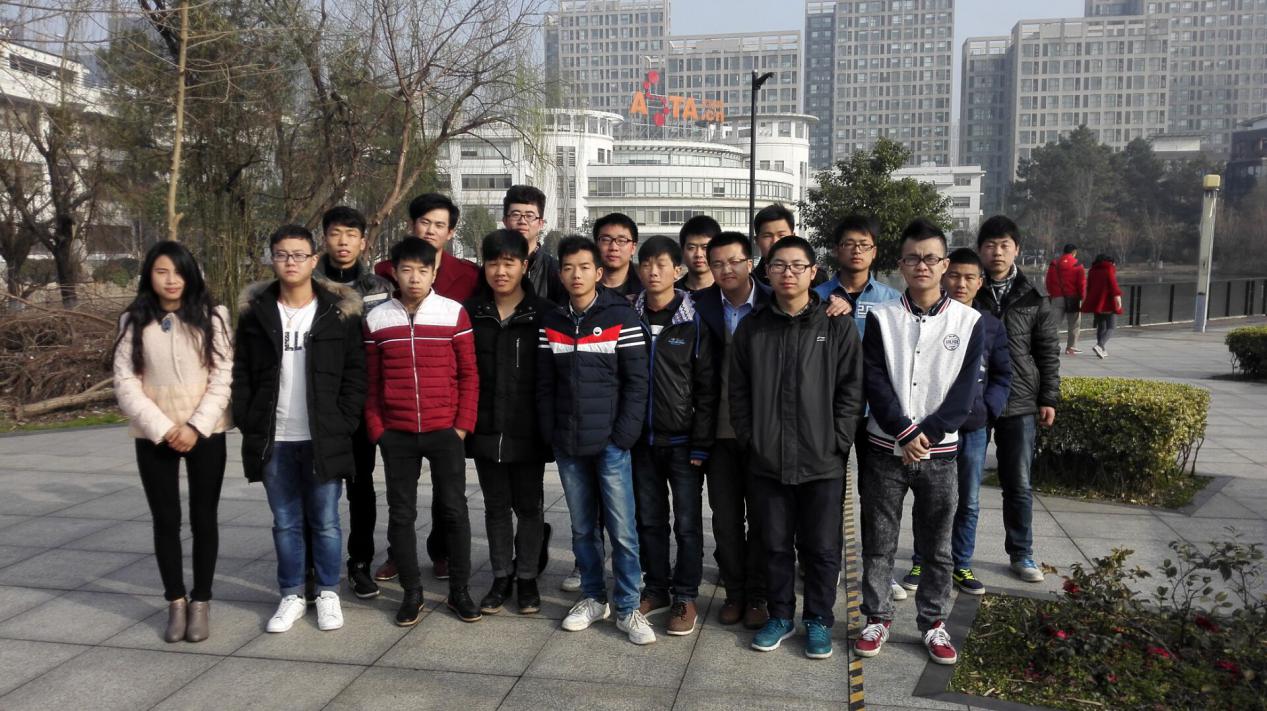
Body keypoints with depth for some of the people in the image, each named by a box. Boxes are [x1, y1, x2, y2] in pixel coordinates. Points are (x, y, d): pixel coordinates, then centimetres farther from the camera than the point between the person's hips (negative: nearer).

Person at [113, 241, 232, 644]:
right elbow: (125, 383, -2)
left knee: (203, 518, 5)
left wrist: (196, 426, -13)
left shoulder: (210, 317, 0)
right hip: (154, 435, 1)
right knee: (166, 520, 6)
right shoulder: (134, 322, 2)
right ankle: (175, 602, 18)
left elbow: (223, 376, -4)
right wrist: (163, 429, -12)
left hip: (205, 433, -1)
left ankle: (201, 602, 17)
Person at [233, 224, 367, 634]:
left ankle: (328, 593, 22)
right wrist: (249, 425, -1)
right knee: (285, 523, 12)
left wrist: (344, 426, -8)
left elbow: (355, 374, 0)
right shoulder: (255, 312, 5)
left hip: (324, 439, -2)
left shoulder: (340, 312, -1)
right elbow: (241, 374, 7)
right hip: (273, 441, 2)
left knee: (325, 521, 6)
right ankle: (292, 596, 25)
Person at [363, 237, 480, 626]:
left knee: (454, 509, 3)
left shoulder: (454, 313, -2)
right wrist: (377, 429, 2)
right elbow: (371, 381, 8)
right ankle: (411, 592, 20)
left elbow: (468, 374, 0)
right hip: (397, 434, 2)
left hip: (445, 431, -2)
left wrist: (463, 425, -5)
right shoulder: (377, 319, 4)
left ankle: (460, 590, 16)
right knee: (401, 513, 7)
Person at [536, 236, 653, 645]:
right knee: (582, 529, 13)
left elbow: (636, 381, -7)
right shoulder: (552, 323, 9)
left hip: (610, 443, -4)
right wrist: (550, 434, 2)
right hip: (568, 446, 4)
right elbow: (545, 385, 10)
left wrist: (623, 436, -12)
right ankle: (593, 598, 27)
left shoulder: (621, 317, -5)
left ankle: (627, 608, 11)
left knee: (622, 530, -1)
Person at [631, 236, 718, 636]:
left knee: (687, 523, 4)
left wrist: (700, 444, -10)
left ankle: (685, 597, 16)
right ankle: (656, 589, 26)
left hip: (683, 440, -3)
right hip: (642, 439, 3)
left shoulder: (695, 321, -5)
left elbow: (706, 388, -6)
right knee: (650, 520, 12)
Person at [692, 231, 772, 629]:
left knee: (762, 517, 9)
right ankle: (734, 592, 25)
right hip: (719, 428, 2)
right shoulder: (701, 305, 1)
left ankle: (757, 596, 23)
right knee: (725, 518, 10)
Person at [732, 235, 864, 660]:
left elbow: (851, 390, -3)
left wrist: (837, 441, -8)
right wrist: (748, 436, 0)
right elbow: (739, 390, 8)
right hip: (767, 460, 2)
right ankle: (780, 616, 29)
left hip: (822, 461, -2)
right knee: (775, 544, 13)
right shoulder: (752, 328, 5)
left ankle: (818, 621, 25)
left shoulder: (837, 326, -2)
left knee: (822, 547, 8)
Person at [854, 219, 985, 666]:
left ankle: (933, 622, 26)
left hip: (938, 452, 0)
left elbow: (964, 390, -5)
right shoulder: (881, 318, 0)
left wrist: (927, 435, -14)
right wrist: (905, 432, -16)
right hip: (886, 448, 0)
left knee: (937, 546, 10)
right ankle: (878, 618, 23)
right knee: (879, 542, 8)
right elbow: (875, 382, -6)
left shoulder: (969, 321, 0)